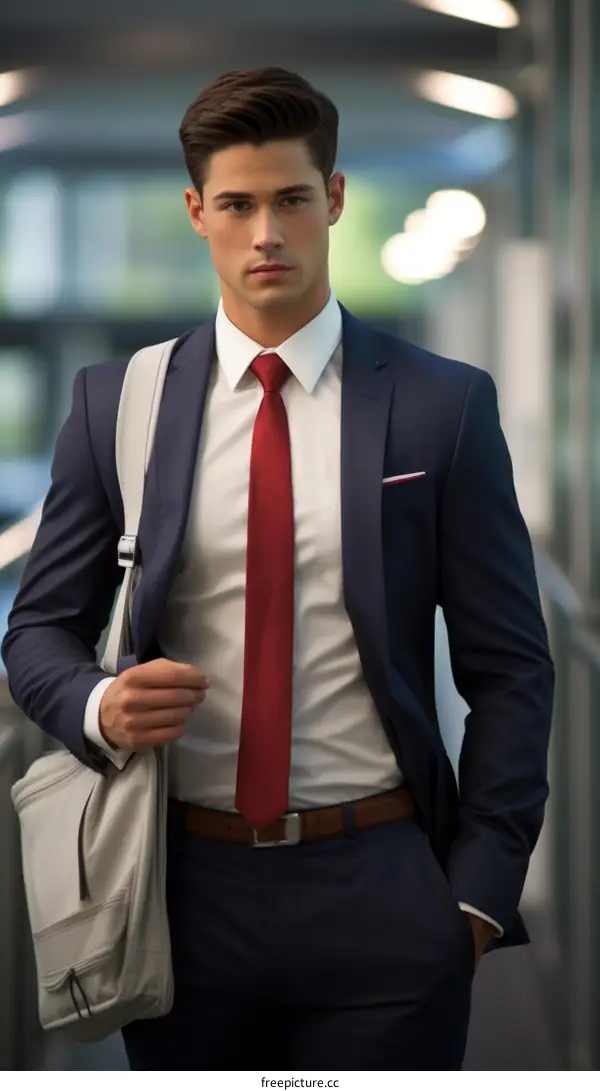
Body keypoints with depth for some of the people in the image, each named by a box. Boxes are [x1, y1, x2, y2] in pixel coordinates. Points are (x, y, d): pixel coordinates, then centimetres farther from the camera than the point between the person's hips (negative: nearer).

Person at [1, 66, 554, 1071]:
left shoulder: (444, 405, -1)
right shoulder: (115, 402, 4)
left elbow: (509, 669, 1)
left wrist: (480, 892, -4)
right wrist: (98, 707, -13)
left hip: (382, 890, -1)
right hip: (187, 889, 2)